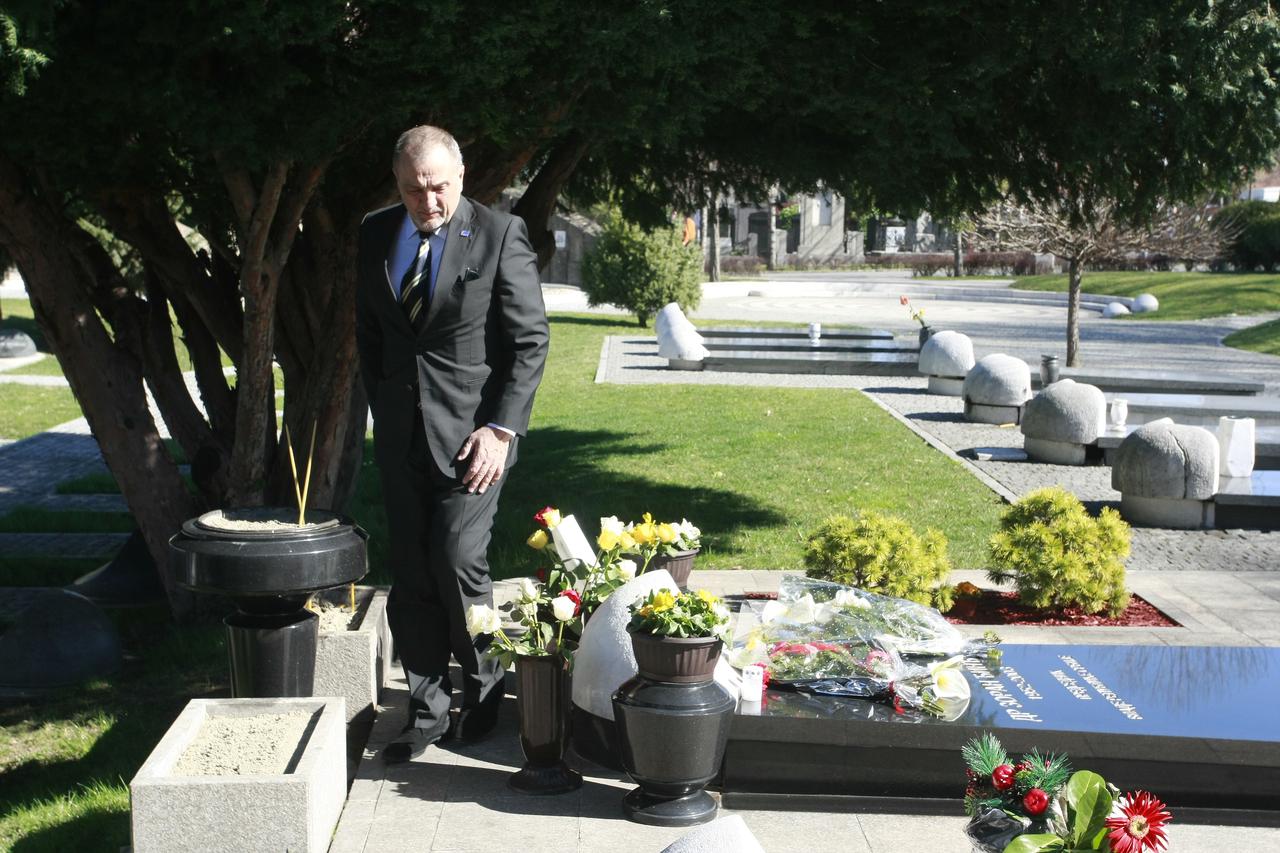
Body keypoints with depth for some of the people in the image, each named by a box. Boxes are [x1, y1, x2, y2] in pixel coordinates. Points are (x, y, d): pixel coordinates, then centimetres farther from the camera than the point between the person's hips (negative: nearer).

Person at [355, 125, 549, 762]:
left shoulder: (500, 235, -7)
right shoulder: (375, 235, 8)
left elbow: (530, 341, -7)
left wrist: (502, 428, -12)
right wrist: (383, 406, 11)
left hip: (470, 432, -5)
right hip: (401, 434, 5)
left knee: (457, 563, -9)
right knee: (410, 577, 6)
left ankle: (482, 690, 14)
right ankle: (427, 709, 17)